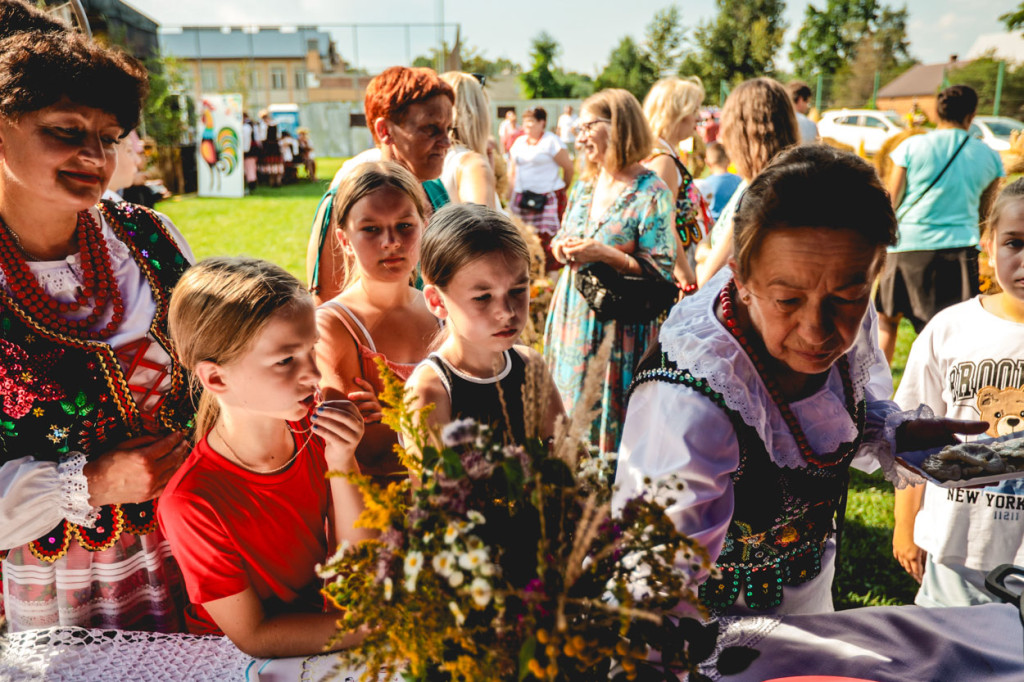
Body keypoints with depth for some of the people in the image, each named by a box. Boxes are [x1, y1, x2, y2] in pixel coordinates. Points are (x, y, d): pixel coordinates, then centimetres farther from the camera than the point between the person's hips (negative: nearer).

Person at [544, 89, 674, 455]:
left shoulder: (651, 192, -11)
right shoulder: (584, 186, 11)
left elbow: (661, 271, -14)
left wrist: (604, 253, -21)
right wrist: (562, 248, -1)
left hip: (621, 327, -6)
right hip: (573, 317, 7)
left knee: (609, 424, 1)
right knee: (568, 419, 14)